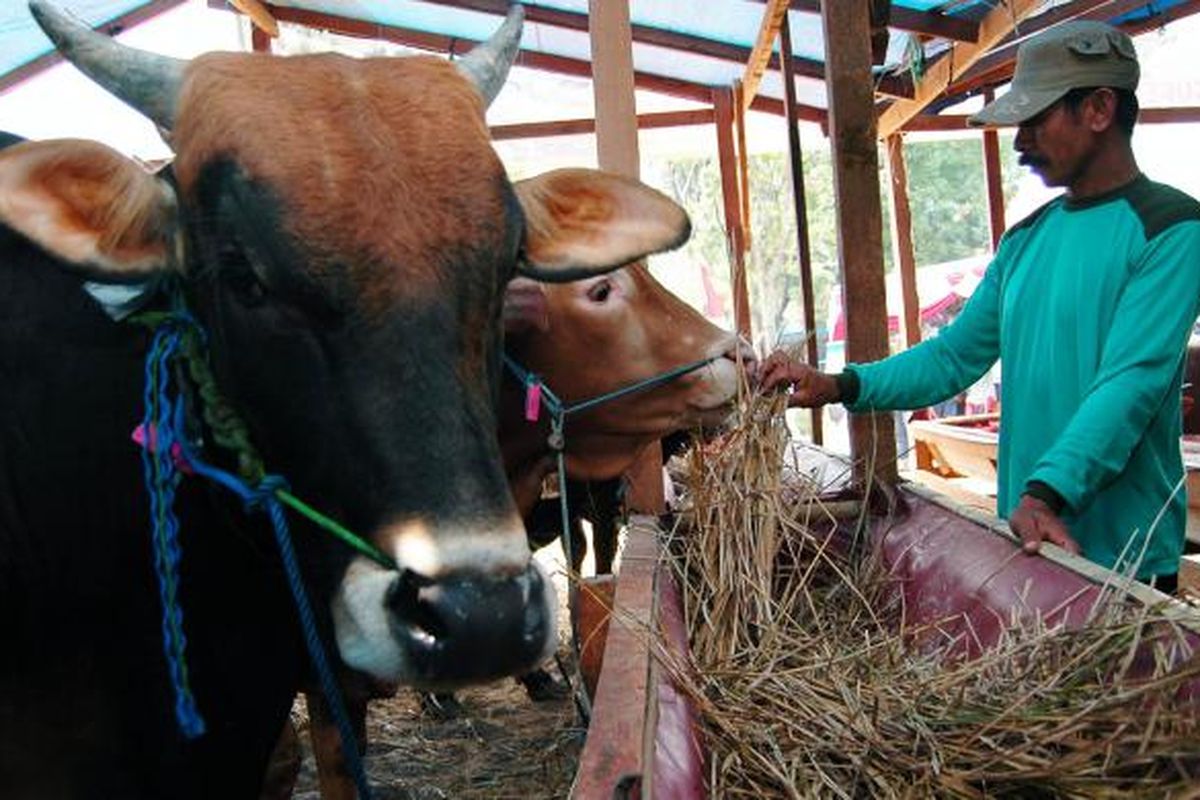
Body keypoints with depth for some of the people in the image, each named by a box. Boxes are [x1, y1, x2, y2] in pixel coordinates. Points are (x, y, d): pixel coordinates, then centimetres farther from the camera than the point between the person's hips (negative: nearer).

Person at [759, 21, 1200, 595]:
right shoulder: (1025, 239, 10)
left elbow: (1133, 379, -22)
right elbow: (954, 357, 9)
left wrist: (1047, 493, -35)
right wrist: (838, 387, -3)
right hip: (1027, 533, 7)